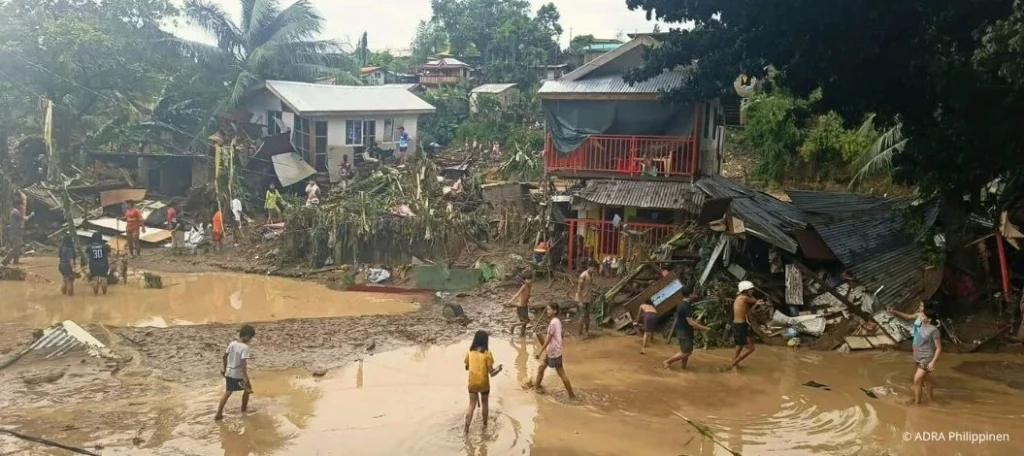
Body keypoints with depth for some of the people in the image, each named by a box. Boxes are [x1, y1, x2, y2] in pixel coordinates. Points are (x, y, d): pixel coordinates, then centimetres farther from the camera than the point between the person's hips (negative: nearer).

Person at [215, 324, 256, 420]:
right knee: (247, 389, 20)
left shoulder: (232, 343, 0)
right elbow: (243, 362, -27)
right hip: (239, 374, -6)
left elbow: (225, 356, 11)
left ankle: (218, 414, 4)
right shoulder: (245, 347, -22)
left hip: (229, 372, 6)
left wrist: (225, 367, 28)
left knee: (227, 392, 11)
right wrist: (246, 378, -26)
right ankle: (244, 408, 34)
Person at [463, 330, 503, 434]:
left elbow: (466, 367, 9)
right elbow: (491, 373, -14)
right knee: (484, 403, 20)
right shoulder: (487, 353, -15)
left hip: (472, 384, 2)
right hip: (484, 384, -2)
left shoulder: (470, 352, -5)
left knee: (472, 405, 11)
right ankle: (485, 424, 35)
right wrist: (498, 368, 5)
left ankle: (466, 429, 7)